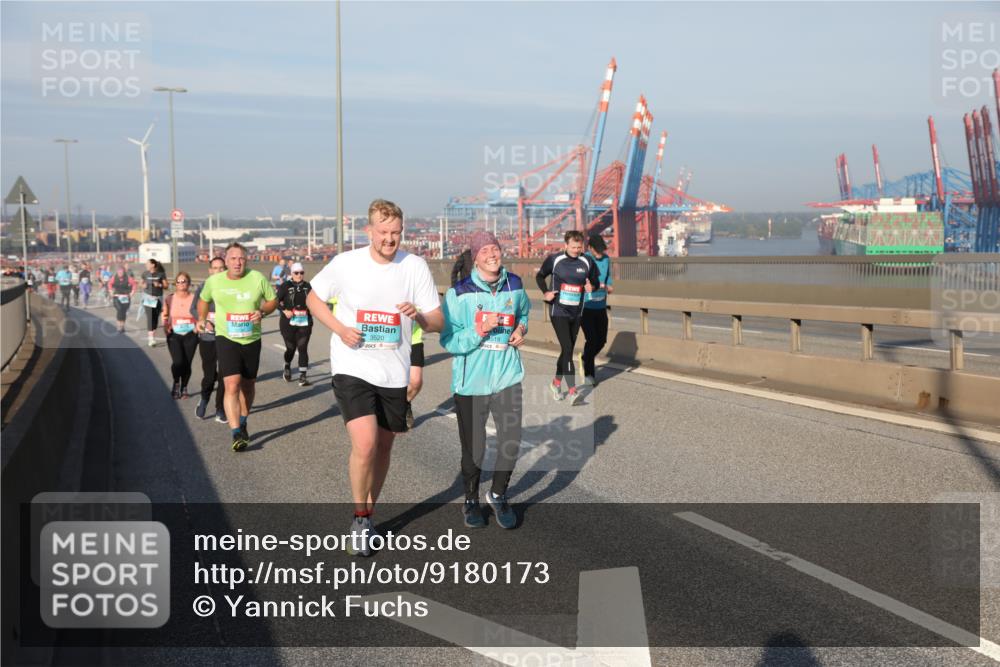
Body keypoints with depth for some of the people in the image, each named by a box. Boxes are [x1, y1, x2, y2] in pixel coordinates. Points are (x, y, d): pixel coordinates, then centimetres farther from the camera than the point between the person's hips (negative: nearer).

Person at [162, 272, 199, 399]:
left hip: (190, 336, 0)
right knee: (178, 362, -16)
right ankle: (176, 383, 13)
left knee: (187, 363, 1)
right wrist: (166, 326, -2)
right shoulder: (169, 299, 2)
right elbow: (165, 316, 14)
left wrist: (198, 327, -8)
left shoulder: (194, 298, -3)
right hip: (174, 335, 0)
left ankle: (184, 387, 25)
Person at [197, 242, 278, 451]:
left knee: (248, 385, 16)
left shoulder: (258, 278, -6)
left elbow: (273, 300, 6)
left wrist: (262, 312, -12)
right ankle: (236, 433, -20)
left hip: (252, 339, 2)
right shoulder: (213, 281, -3)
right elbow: (203, 300, 18)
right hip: (226, 339, -2)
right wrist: (201, 319, 8)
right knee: (232, 385, -18)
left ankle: (243, 423, 40)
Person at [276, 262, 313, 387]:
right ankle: (287, 367, 38)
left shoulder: (307, 286, 8)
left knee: (303, 348, -6)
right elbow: (276, 301, -4)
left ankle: (302, 376, -4)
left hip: (304, 323, 2)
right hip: (288, 322, -2)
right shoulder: (285, 286, -2)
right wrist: (284, 310, -17)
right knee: (291, 348, 6)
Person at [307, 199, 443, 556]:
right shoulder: (345, 263, -8)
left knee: (383, 446, 14)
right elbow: (314, 299, 7)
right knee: (364, 444, -18)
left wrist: (418, 315, -26)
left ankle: (368, 514, 36)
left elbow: (438, 322, -2)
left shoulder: (415, 266, -5)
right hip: (352, 368, -3)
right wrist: (339, 329, -11)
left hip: (394, 372, 3)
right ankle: (360, 518, 5)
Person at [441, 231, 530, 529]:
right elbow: (449, 341, -12)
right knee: (473, 448, 6)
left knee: (511, 442, -2)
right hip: (470, 381, -3)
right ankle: (471, 500, 31)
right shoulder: (459, 293, -10)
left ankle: (498, 495, 25)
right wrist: (480, 329, -24)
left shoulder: (515, 285, 3)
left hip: (507, 377, 3)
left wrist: (522, 329, 5)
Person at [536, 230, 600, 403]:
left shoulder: (587, 262, 1)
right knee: (567, 349, -14)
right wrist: (545, 292, -7)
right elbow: (540, 276, 9)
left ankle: (556, 382, 32)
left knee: (568, 349, 13)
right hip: (559, 312, -4)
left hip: (576, 313, 4)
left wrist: (592, 286, -12)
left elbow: (596, 281, 12)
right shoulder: (554, 260, -6)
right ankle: (572, 391, -15)